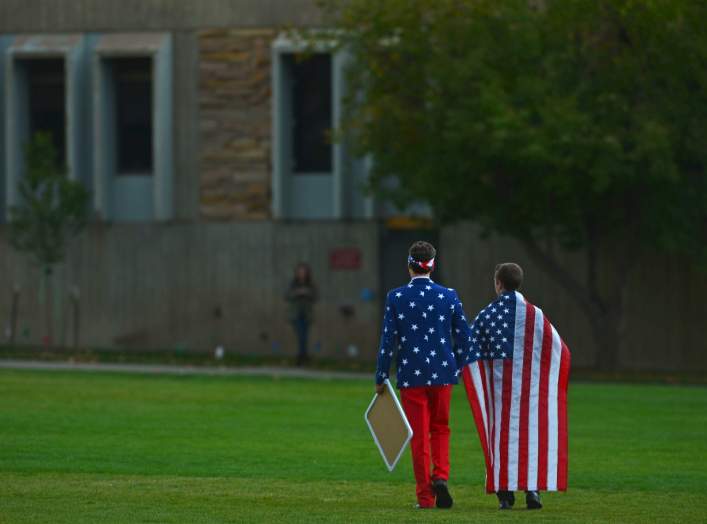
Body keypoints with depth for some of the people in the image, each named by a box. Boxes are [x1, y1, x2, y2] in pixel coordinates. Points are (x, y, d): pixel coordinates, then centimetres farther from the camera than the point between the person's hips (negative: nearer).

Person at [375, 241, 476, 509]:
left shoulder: (396, 298, -7)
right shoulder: (448, 296, -2)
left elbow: (388, 340, -6)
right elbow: (463, 337, 2)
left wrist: (381, 378, 2)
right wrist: (458, 368, 16)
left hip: (411, 376, -1)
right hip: (442, 373, 1)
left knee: (419, 436, 5)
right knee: (440, 429, 18)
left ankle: (425, 496, 6)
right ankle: (440, 477, -3)